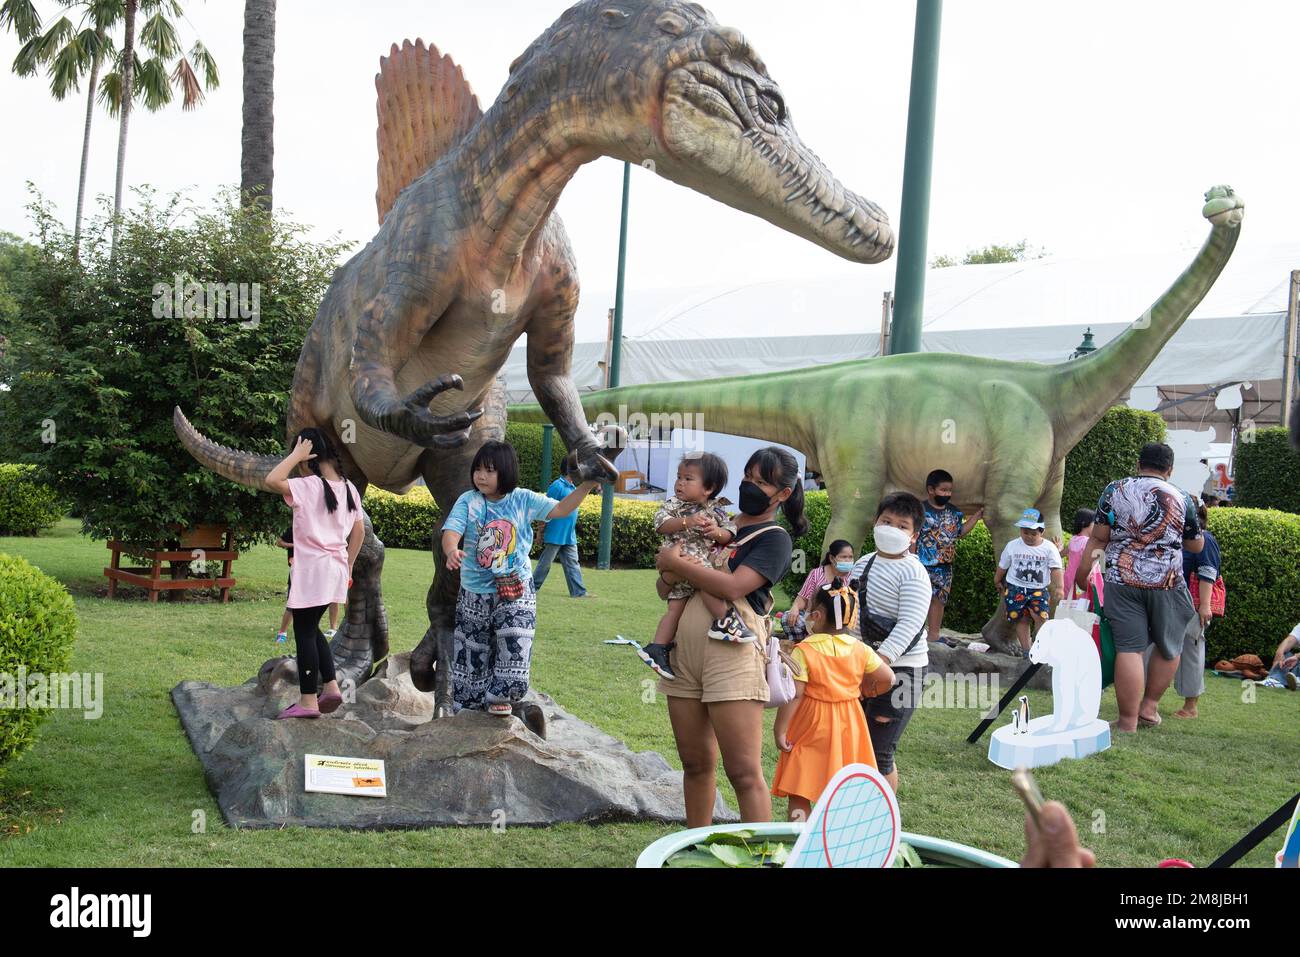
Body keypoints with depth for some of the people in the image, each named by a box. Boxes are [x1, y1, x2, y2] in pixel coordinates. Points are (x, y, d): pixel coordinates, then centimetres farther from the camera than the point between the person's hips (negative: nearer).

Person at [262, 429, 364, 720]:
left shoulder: (308, 487, -16)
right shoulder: (349, 488, 7)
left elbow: (272, 480, -30)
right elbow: (359, 531, 12)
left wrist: (296, 455, -19)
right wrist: (348, 565, 20)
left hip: (311, 568, -7)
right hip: (335, 569, 7)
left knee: (304, 632, 2)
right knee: (311, 628, 20)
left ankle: (308, 701, 4)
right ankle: (331, 686, 13)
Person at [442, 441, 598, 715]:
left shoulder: (523, 499, -3)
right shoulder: (468, 501, -6)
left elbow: (560, 510, -2)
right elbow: (451, 532, -17)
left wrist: (586, 486, -13)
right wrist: (452, 551, -40)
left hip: (516, 591, 0)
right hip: (475, 593, 0)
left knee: (515, 648, -7)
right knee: (472, 652, 10)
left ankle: (498, 696, 14)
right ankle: (470, 704, 28)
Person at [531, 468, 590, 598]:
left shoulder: (573, 487, 11)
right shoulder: (558, 486, -15)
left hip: (570, 537, 8)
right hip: (555, 535, -8)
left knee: (572, 564, 5)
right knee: (545, 563, 3)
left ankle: (578, 592, 5)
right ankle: (532, 587, 14)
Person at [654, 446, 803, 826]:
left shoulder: (774, 539, 0)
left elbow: (733, 586, -17)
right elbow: (664, 588, 20)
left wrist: (676, 564, -8)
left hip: (731, 655, -6)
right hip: (684, 652, 7)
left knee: (744, 772, -7)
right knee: (695, 763, 14)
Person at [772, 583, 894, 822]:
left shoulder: (803, 651, -14)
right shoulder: (859, 649, -2)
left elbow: (794, 694, -18)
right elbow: (888, 678, 2)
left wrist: (779, 729, -13)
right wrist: (866, 691, 19)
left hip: (812, 727, -4)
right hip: (848, 725, 4)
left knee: (798, 794, 2)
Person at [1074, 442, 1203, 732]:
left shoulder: (1115, 490, 2)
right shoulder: (1181, 499, 3)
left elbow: (1098, 538, 0)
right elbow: (1197, 546, 14)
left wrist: (1083, 569, 10)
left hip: (1121, 580, 1)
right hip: (1166, 583, 0)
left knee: (1129, 648, -1)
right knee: (1169, 647, 19)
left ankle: (1128, 723, -1)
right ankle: (1149, 706, 23)